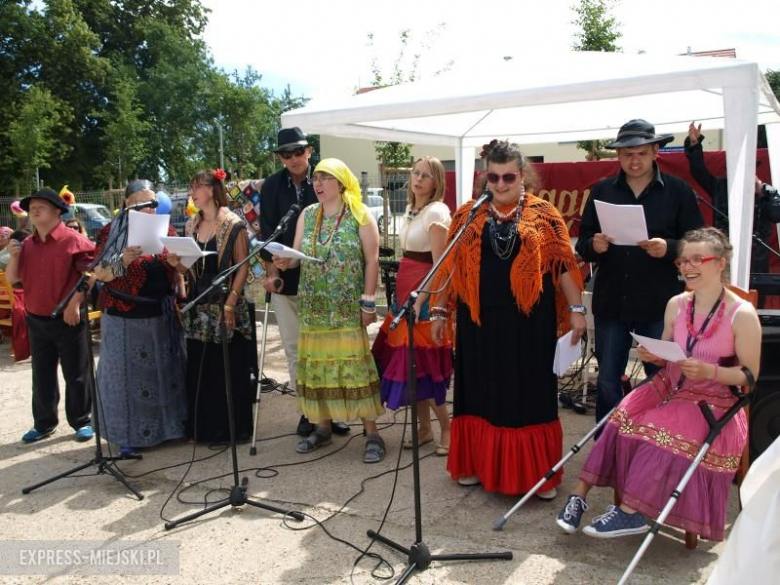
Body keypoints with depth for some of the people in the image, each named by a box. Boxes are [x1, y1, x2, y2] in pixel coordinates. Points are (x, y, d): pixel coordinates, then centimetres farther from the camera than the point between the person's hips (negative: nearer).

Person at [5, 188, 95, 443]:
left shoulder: (73, 240, -11)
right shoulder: (27, 245, 9)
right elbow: (12, 279, 11)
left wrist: (75, 303, -17)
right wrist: (14, 256, -7)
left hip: (68, 320, -6)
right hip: (36, 320, 6)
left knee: (76, 375, 4)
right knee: (42, 376, 14)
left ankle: (82, 422, 17)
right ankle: (44, 423, 27)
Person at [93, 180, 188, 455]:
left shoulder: (166, 229, 7)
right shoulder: (112, 231, -4)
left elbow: (178, 269, 15)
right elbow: (100, 274, -9)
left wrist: (182, 298, 3)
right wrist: (123, 260, -27)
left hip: (163, 314, 4)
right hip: (126, 317, -4)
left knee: (167, 368, 12)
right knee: (129, 372, 3)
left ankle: (171, 424, 26)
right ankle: (129, 433, 14)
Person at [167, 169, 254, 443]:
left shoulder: (234, 225, -6)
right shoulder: (190, 226, 12)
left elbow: (242, 267, -10)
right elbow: (190, 270, 16)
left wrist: (230, 303, -17)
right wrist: (177, 264, -6)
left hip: (225, 307, -6)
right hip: (198, 308, 6)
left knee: (228, 369, 0)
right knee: (199, 370, 9)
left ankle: (231, 428, 12)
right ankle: (204, 427, 21)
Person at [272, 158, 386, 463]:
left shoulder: (360, 215, -2)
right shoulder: (307, 215, 11)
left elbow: (372, 260, -5)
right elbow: (297, 255, 11)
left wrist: (369, 302, -11)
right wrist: (285, 262, -13)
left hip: (348, 308, -4)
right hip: (313, 306, 5)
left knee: (354, 363, -5)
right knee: (316, 364, 8)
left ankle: (371, 432, 4)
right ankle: (323, 426, 22)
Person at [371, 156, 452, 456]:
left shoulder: (437, 212, -13)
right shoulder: (411, 209, 13)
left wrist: (419, 302, -23)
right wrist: (402, 298, 18)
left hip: (426, 296, -9)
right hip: (405, 292, 9)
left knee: (422, 363, -4)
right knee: (410, 362, 11)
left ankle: (447, 428, 11)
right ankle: (425, 427, 23)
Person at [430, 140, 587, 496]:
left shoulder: (543, 213, 1)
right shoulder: (467, 215, 5)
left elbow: (563, 263, 0)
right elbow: (450, 266, 7)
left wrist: (576, 310, -3)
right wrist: (439, 311, 7)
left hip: (529, 321, -1)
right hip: (480, 320, 2)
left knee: (530, 395, 7)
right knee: (481, 393, 12)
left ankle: (537, 473, 21)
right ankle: (478, 465, 28)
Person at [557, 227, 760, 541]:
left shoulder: (742, 314, -10)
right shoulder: (676, 305, 5)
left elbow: (750, 374, -7)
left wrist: (709, 371, -24)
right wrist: (653, 356, -9)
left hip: (711, 402, -4)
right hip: (668, 388, 4)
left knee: (660, 429, -30)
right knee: (622, 419, -21)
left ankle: (631, 510, -19)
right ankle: (580, 494, -17)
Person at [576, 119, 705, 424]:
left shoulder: (678, 191, 0)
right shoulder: (602, 191, 7)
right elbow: (582, 245, 7)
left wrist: (668, 249, -20)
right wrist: (594, 246, -15)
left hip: (658, 304, -2)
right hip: (610, 302, 2)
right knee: (607, 383, 10)